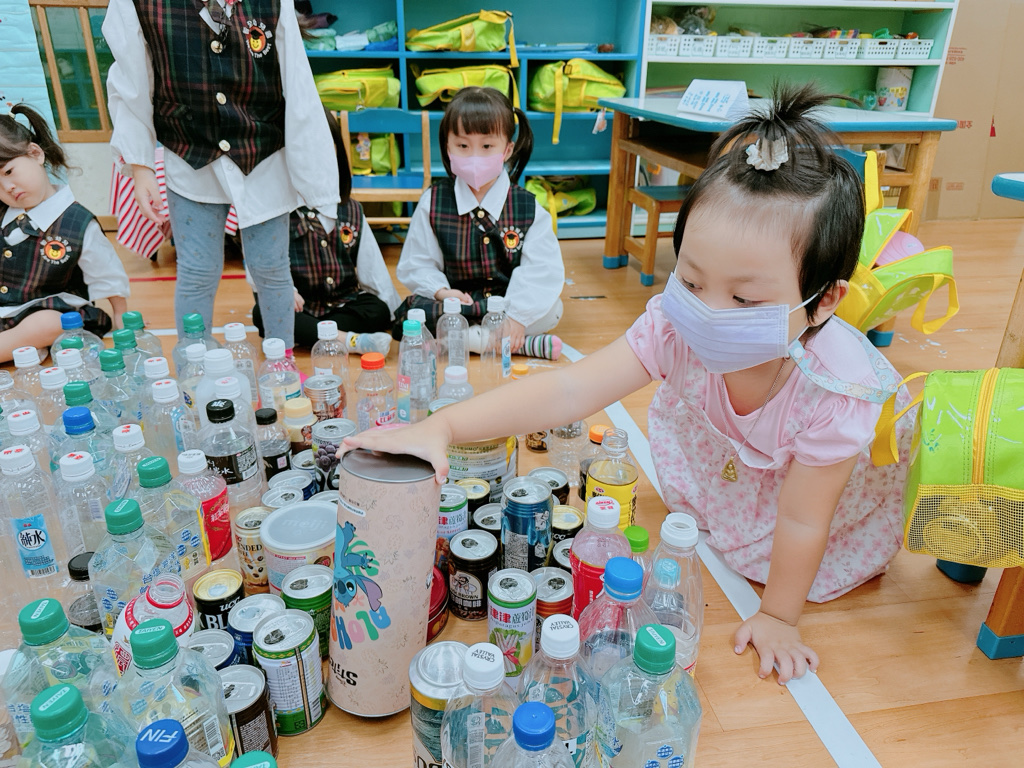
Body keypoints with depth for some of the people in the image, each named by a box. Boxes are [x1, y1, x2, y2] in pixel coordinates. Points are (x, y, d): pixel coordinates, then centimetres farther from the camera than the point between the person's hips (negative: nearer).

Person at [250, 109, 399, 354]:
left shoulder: (351, 211, 10)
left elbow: (373, 269, 7)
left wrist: (397, 313, -2)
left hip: (344, 303, 2)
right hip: (297, 307, -2)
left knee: (378, 311, -25)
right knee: (264, 312, -31)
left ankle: (304, 336, -26)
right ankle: (349, 340, -35)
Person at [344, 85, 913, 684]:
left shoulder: (837, 390, -43)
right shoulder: (678, 326, -37)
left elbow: (801, 519, -31)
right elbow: (570, 389, -45)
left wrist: (777, 617, -18)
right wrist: (443, 427, -57)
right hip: (737, 455, 3)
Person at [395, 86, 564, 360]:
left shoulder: (527, 206, -4)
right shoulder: (432, 203, -2)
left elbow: (541, 269, -10)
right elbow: (417, 263, 1)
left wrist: (517, 316, -22)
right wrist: (440, 290, -19)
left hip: (510, 301, 0)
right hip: (457, 299, 1)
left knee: (552, 310, -24)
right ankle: (522, 344, -28)